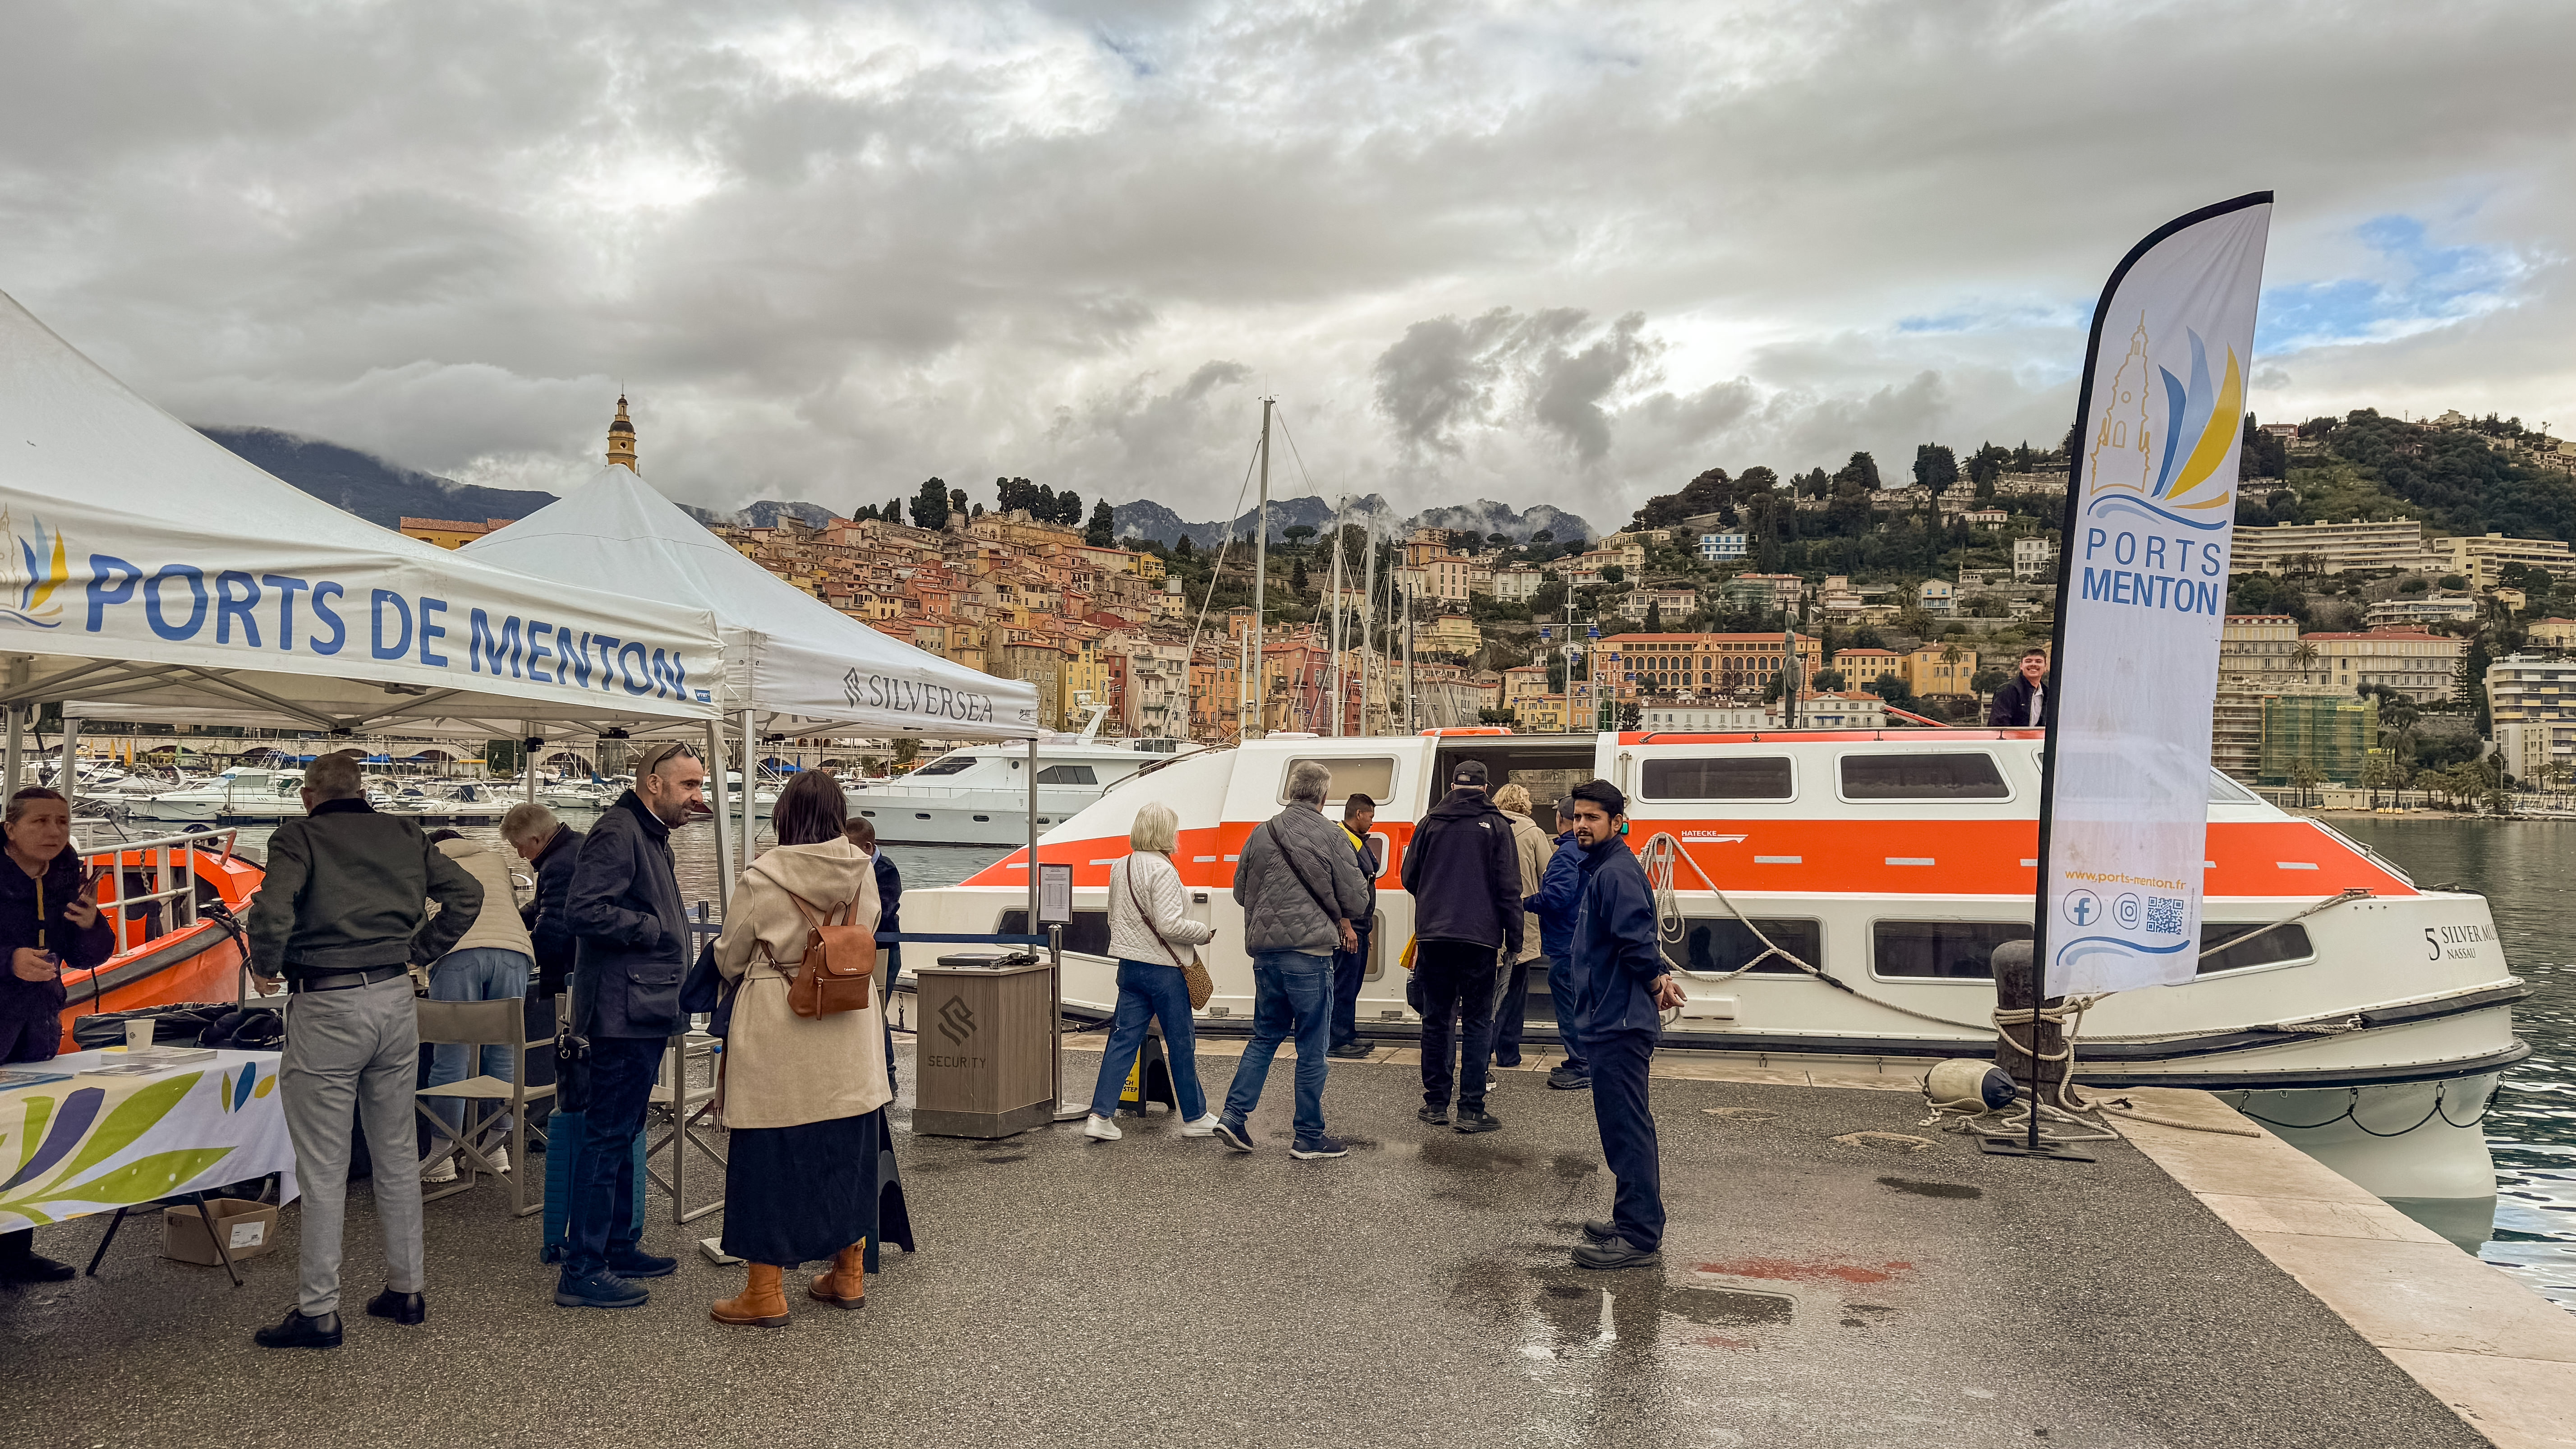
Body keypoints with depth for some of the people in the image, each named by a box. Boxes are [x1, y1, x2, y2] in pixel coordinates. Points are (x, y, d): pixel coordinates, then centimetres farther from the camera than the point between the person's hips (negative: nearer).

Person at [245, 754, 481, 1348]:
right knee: (398, 1153, 14)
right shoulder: (405, 836, 9)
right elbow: (467, 893, 8)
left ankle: (319, 1311, 7)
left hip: (326, 1009, -5)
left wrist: (266, 967, -3)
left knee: (324, 1166, 2)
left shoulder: (299, 837, -6)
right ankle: (405, 1290, 23)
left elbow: (272, 911, -21)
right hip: (395, 1000, 5)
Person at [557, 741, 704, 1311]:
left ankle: (620, 1247, 29)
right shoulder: (618, 832, -15)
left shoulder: (651, 836, 19)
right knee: (608, 1136, -6)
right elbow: (585, 910, -25)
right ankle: (582, 1271, 0)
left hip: (646, 1009, 11)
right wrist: (658, 929, -18)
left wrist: (670, 900, 13)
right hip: (624, 1009, -11)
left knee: (622, 1133, 18)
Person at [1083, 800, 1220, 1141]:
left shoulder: (1120, 868, 9)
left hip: (1130, 966, 7)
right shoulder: (1162, 870, -17)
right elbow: (1170, 925, -22)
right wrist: (1205, 933, -9)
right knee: (1182, 1043, 6)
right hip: (1163, 969, -7)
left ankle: (1100, 1116, 0)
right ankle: (1195, 1117, 18)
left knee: (1124, 1039, 7)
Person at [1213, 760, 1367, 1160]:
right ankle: (1310, 1138, 12)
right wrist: (1339, 916, 16)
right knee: (1312, 1047, 5)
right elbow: (1357, 903, -6)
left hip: (1265, 951, 5)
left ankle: (1234, 1115, 11)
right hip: (1310, 953, -5)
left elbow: (1241, 893, 14)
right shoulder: (1332, 837, -8)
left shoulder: (1262, 834, 5)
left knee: (1265, 1036, 19)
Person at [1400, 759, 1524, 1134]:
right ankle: (1471, 1109, -1)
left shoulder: (1430, 823, 6)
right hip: (1480, 936, -2)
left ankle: (1436, 1103, 14)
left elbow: (1410, 877, 13)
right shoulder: (1495, 825, 0)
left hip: (1433, 935, 2)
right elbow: (1509, 887, -3)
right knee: (1477, 1022, 1)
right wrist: (1514, 939, 3)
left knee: (1436, 1019, 10)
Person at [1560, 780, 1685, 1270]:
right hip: (1615, 1021, 11)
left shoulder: (1616, 873, -16)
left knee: (1625, 1128, -8)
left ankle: (1640, 1238, -4)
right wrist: (1660, 976, 9)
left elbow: (1636, 941, -23)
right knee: (1623, 1126, 18)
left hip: (1620, 1024, -11)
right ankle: (1634, 1220, 28)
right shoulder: (1598, 869, 17)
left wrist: (1655, 983, -8)